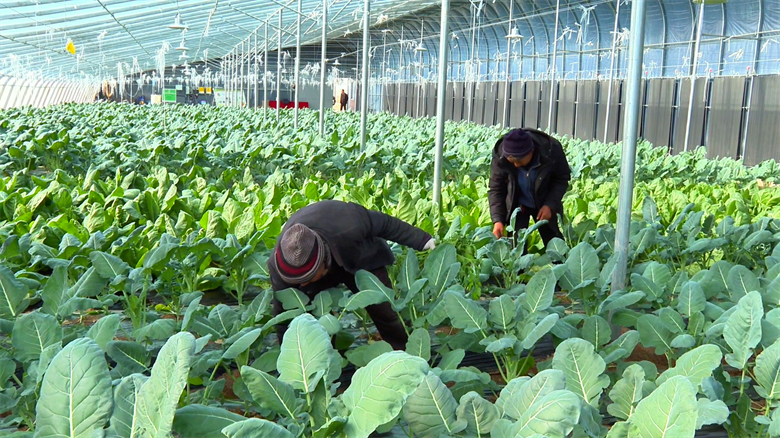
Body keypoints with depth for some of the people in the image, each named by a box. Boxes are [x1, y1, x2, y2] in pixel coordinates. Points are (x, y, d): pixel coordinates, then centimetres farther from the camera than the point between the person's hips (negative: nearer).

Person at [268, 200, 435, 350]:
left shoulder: (349, 228, -44)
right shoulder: (278, 267, -37)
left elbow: (385, 224, -23)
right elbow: (283, 313, -23)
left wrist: (421, 240, -10)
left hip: (362, 261, -1)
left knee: (385, 313, -5)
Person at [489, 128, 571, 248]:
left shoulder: (552, 150, -29)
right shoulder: (499, 156, -27)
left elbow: (562, 179, -12)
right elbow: (495, 189, -16)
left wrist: (550, 205, -25)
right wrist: (498, 220, -26)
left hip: (545, 204, 0)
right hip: (516, 204, 0)